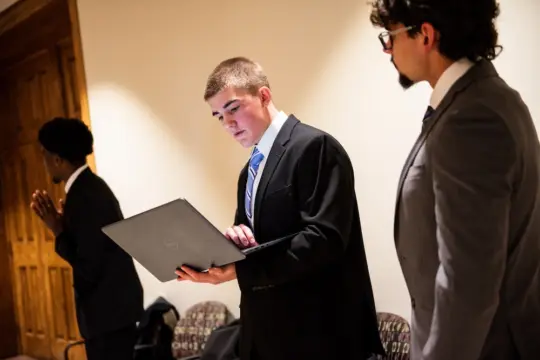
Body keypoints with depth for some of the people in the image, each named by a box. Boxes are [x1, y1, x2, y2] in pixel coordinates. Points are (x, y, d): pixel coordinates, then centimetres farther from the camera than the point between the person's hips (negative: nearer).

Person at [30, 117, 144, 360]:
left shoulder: (84, 196, -21)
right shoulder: (91, 186, 10)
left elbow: (88, 267, -21)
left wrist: (57, 231, -12)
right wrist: (61, 226, 3)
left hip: (108, 310, -10)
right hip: (113, 305, 10)